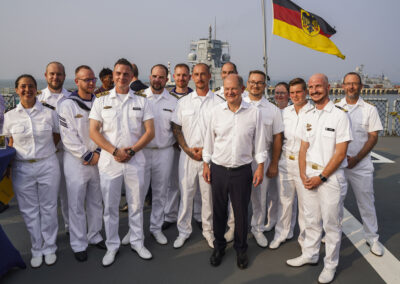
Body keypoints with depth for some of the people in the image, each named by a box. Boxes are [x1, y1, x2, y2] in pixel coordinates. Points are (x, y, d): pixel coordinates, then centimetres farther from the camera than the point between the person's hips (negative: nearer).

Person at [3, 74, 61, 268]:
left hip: (47, 166, -1)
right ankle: (37, 250, 26)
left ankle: (49, 248, 25)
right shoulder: (10, 116, 2)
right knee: (29, 210, 10)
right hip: (22, 168, 1)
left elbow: (56, 138, 8)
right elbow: (11, 143, 9)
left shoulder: (49, 112, -2)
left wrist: (44, 151, 1)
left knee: (48, 208, 8)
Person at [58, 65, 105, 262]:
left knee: (96, 201, 15)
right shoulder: (68, 105, -7)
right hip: (76, 161, -4)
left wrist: (98, 153, -6)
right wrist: (87, 155, -13)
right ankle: (79, 245, 16)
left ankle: (94, 236, 31)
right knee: (76, 205, 3)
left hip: (97, 159, 5)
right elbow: (68, 137, -11)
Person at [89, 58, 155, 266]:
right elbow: (93, 131, -2)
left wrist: (131, 150, -11)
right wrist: (114, 151, -13)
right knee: (110, 206, 8)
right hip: (109, 161, 0)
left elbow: (150, 131, 1)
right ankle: (112, 246, 24)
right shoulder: (101, 101, 5)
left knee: (136, 204, 10)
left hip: (135, 161, 1)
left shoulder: (141, 102, 6)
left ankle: (137, 242, 26)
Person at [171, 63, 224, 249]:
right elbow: (176, 129, 7)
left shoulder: (218, 102, 1)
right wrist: (187, 149, -6)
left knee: (209, 194, 7)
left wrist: (206, 149, -10)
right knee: (185, 193, 7)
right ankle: (184, 231, 22)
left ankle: (209, 230, 24)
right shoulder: (183, 102, 7)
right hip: (187, 155, 1)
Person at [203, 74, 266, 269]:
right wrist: (206, 164, 7)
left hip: (242, 170, -1)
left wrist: (260, 167, 0)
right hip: (218, 169, 2)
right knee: (218, 210, 12)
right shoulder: (216, 112, 2)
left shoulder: (254, 113, -2)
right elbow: (209, 140, 8)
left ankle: (241, 249, 30)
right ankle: (219, 246, 33)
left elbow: (259, 141, 2)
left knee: (241, 211, 9)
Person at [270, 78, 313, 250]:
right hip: (285, 160, 5)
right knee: (284, 199, 13)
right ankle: (282, 234, 29)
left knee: (305, 201, 6)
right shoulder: (285, 112, 9)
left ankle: (304, 237, 25)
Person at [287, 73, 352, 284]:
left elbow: (340, 152, -13)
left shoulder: (339, 115, -10)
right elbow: (303, 148, 10)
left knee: (331, 224, 7)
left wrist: (321, 177, -14)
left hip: (331, 176, -5)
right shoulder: (307, 117, 8)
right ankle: (310, 254, 36)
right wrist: (303, 175, -2)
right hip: (309, 175, 5)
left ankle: (330, 265, 24)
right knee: (311, 219, 18)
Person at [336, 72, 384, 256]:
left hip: (361, 165, -1)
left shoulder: (369, 109, 1)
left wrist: (356, 158, -12)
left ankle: (372, 238, 23)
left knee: (366, 202, 7)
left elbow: (373, 137, -2)